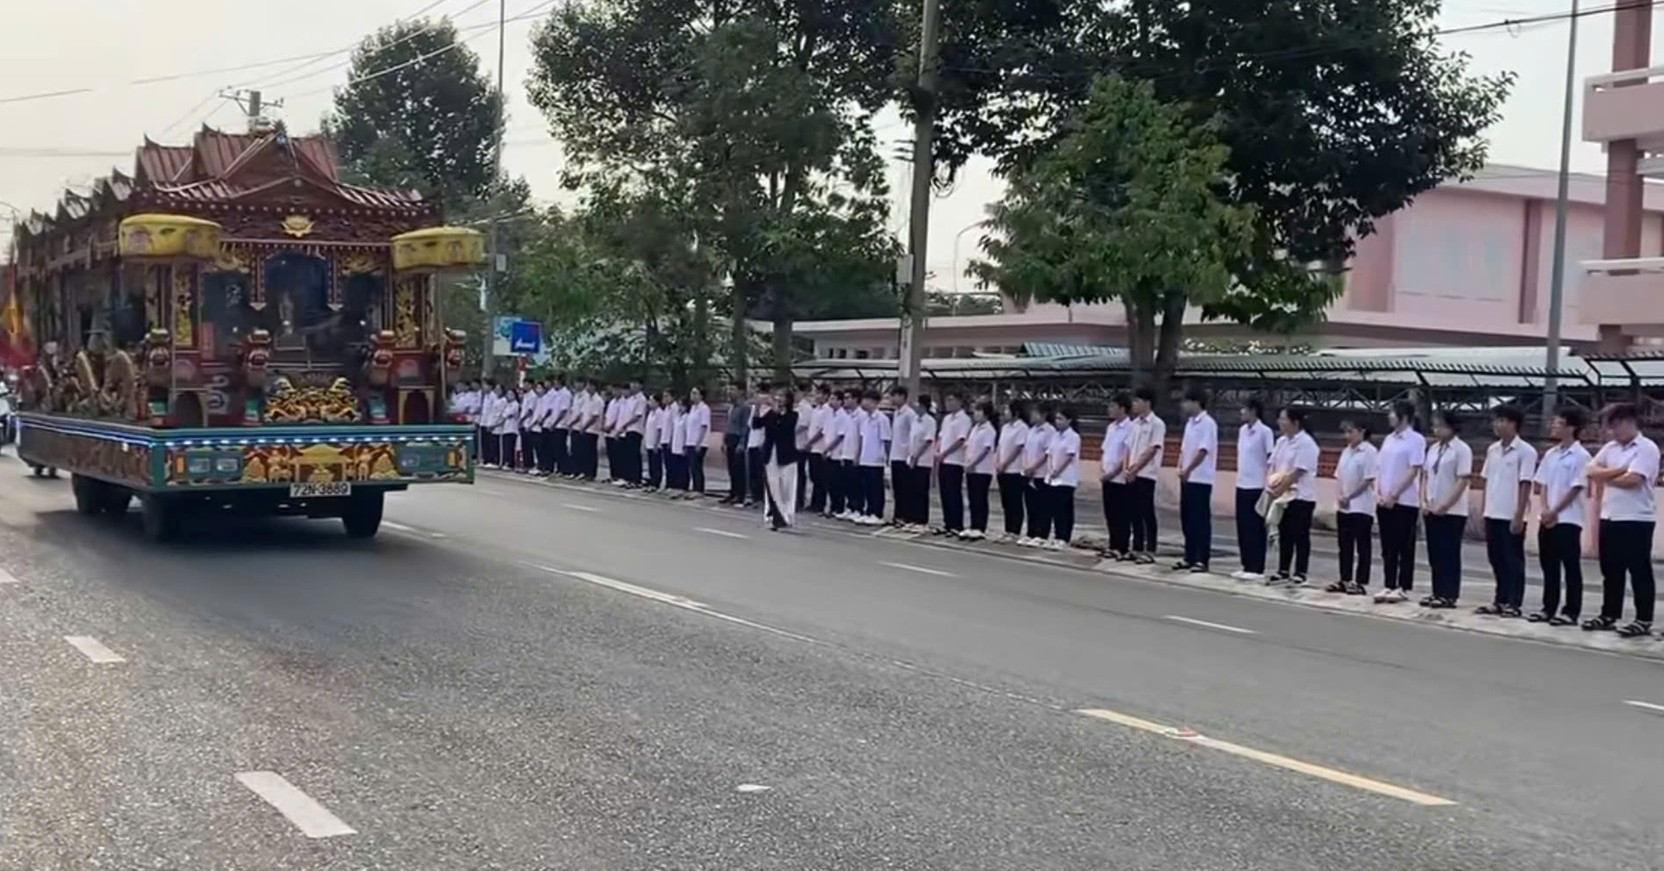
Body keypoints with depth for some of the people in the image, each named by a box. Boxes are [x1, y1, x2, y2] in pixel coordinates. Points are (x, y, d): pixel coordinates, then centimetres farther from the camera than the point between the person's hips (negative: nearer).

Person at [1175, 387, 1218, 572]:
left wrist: (1188, 470, -20)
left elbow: (1203, 450, -18)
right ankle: (1189, 557, 18)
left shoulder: (1208, 423, -12)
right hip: (1187, 478, 8)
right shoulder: (1190, 422, 14)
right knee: (1187, 519, 11)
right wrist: (1180, 468, 1)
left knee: (1201, 520, -4)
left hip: (1201, 479, -8)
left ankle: (1202, 559, 0)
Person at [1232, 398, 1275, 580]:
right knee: (1243, 527, 9)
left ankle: (1257, 569, 2)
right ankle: (1247, 566, 16)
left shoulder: (1265, 432, -11)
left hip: (1257, 487, -7)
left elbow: (1271, 460, -11)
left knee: (1255, 529, -3)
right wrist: (1239, 477, 16)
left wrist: (1268, 486, -14)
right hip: (1242, 485, 7)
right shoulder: (1242, 430, 11)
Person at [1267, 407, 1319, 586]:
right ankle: (1283, 572, 20)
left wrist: (1279, 490, -17)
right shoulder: (1282, 442, 10)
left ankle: (1300, 574, 5)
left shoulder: (1306, 443, -15)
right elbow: (1273, 466, 11)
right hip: (1283, 497, 8)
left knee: (1300, 537, -1)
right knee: (1285, 536, 12)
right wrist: (1270, 486, -6)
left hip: (1301, 497, -8)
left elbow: (1297, 472, -19)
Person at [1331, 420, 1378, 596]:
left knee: (1362, 547, 0)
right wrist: (1339, 497, -3)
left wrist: (1349, 497, -14)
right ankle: (1345, 580, 17)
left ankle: (1361, 583, 2)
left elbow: (1368, 480, -15)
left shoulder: (1369, 452, -10)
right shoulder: (1346, 451, 13)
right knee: (1345, 546, 11)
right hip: (1343, 507, 8)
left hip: (1361, 507, -8)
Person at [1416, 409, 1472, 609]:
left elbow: (1463, 481, -13)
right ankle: (1437, 593, 14)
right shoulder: (1433, 449, 12)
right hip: (1431, 510, 7)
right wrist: (1424, 501, 2)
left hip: (1452, 511, -7)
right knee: (1434, 553, 8)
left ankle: (1449, 595, 1)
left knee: (1450, 554, -3)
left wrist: (1445, 505, -17)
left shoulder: (1462, 450, -9)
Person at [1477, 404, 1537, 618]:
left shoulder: (1525, 451, -9)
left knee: (1513, 561, 0)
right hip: (1493, 514, 7)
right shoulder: (1492, 450, 11)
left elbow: (1525, 485, -12)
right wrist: (1483, 511, 11)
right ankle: (1500, 601, 19)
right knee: (1496, 559, 11)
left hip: (1511, 517, -7)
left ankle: (1514, 604, 5)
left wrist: (1518, 516, -15)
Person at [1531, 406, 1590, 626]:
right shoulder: (1550, 454, 12)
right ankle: (1549, 608, 17)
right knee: (1549, 566, 10)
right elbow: (1542, 485, 11)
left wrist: (1554, 512, -13)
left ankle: (1571, 612, 2)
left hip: (1568, 519, -7)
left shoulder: (1581, 456, -8)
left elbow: (1576, 489, -12)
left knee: (1571, 567, -2)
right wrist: (1545, 510, -4)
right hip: (1547, 519, 7)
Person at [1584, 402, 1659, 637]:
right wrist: (1620, 470, -11)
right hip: (1609, 518, 7)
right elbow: (1592, 472, 3)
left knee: (1639, 571, -2)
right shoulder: (1610, 448, 13)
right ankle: (1609, 615, 19)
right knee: (1611, 571, 11)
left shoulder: (1647, 448, -9)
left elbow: (1633, 480, -20)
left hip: (1637, 519, -7)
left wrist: (1607, 477, -3)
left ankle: (1644, 620, 3)